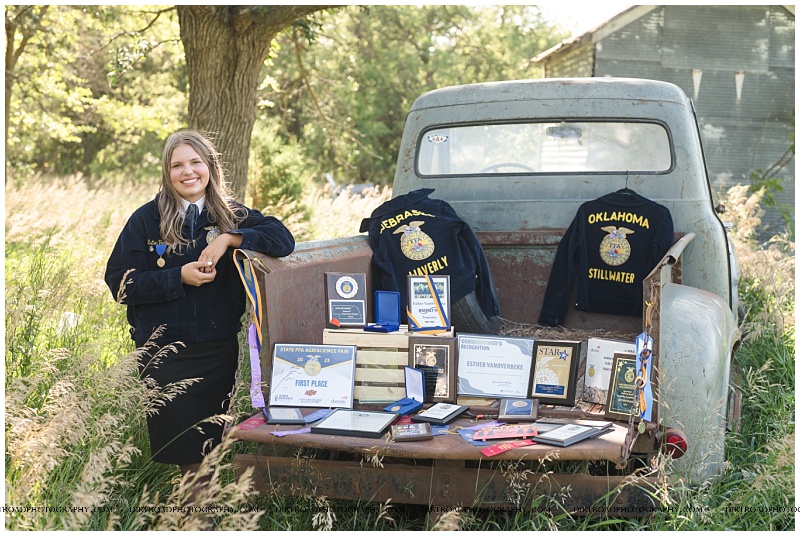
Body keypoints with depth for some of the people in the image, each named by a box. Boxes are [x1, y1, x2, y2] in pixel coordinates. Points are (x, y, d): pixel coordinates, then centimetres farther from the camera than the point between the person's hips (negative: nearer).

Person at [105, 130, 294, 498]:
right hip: (164, 350, -2)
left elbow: (282, 240, -7)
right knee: (180, 445, 3)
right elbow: (120, 282, -4)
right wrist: (179, 277, -14)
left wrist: (230, 239, -18)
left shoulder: (231, 215, 6)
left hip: (219, 347, 2)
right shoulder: (147, 220, 0)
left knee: (211, 443, 10)